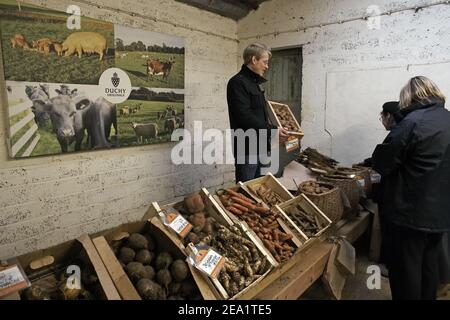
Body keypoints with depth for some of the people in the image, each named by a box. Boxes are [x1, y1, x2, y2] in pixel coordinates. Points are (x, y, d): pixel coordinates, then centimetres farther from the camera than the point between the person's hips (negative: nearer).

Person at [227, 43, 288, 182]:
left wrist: (273, 130, 14)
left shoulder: (254, 83, 18)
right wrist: (272, 130, -19)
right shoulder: (237, 82, -12)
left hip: (257, 148, 10)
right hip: (246, 149, -9)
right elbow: (245, 117, -22)